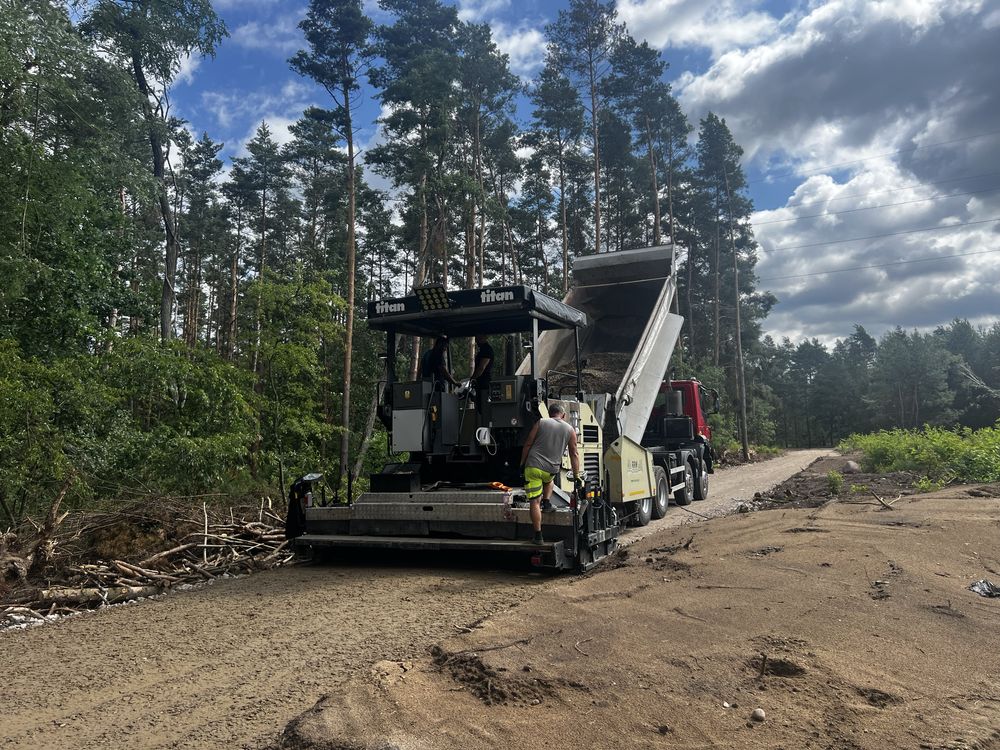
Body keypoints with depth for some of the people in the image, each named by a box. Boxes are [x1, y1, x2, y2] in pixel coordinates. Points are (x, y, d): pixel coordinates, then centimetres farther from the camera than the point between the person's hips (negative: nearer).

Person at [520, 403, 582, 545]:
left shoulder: (541, 423, 6)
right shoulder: (570, 430, 9)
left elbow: (528, 444, 4)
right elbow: (574, 455, 11)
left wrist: (522, 463, 12)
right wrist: (576, 475, 18)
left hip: (533, 466, -2)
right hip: (551, 469, 2)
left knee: (534, 502, 0)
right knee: (548, 480, 39)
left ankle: (538, 536, -1)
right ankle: (546, 502, 20)